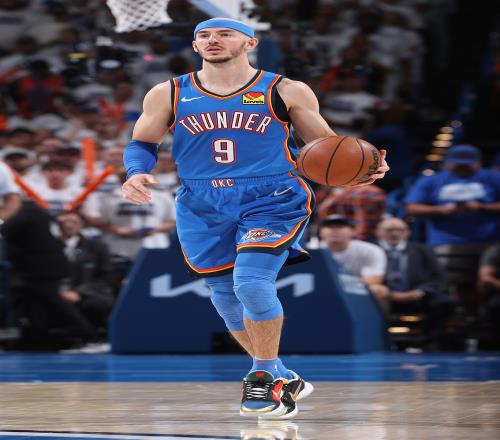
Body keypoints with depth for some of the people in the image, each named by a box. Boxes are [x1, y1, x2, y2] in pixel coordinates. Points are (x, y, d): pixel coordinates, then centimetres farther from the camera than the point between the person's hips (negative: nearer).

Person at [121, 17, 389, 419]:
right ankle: (284, 380, 29)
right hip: (203, 209, 4)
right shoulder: (168, 95, 6)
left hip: (272, 200, -3)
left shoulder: (286, 92, 2)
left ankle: (265, 375, -3)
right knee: (228, 300, 8)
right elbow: (142, 143, 14)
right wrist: (137, 172, -8)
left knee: (251, 282, -24)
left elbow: (324, 143, 9)